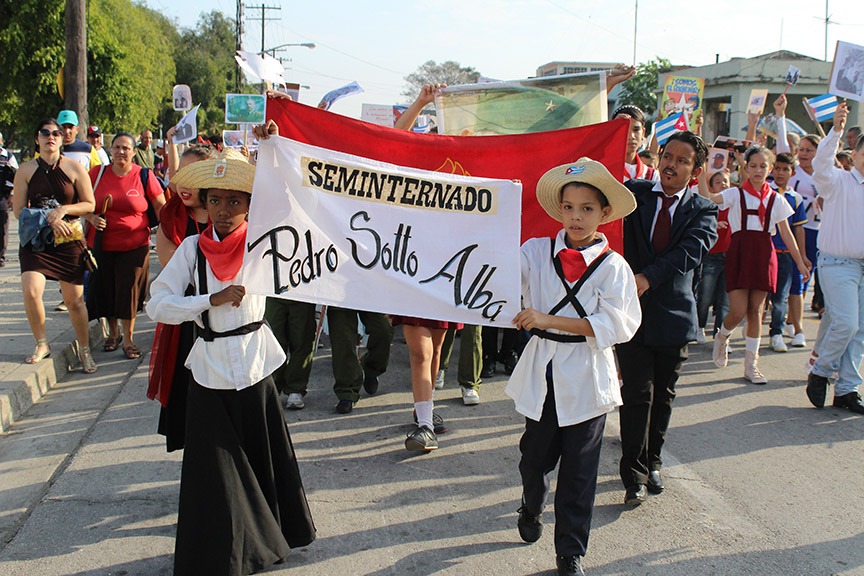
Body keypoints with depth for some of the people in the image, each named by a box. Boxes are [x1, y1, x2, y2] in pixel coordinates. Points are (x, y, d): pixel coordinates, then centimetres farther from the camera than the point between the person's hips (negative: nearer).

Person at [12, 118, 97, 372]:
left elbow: (89, 204, 2)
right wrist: (49, 221, -12)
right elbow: (19, 210, 2)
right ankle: (42, 344, 6)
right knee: (31, 292, -17)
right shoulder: (26, 170, 3)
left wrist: (63, 210, -15)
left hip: (70, 240, -1)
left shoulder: (74, 168, 1)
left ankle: (84, 349, 19)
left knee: (74, 300, 1)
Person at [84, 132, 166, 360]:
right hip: (101, 244, 2)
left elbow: (160, 207, 1)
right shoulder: (97, 173, 2)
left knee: (129, 292, 0)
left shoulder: (144, 176, -3)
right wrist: (92, 218, -9)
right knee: (105, 290, 10)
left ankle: (128, 339, 16)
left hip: (134, 245, -2)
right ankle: (113, 333, 33)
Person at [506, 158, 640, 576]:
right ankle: (532, 507, 47)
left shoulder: (613, 267, -5)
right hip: (541, 371, 2)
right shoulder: (537, 252, 2)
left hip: (586, 379, -2)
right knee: (535, 455, 13)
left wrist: (549, 320, -21)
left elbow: (614, 325, -15)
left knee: (579, 471, 6)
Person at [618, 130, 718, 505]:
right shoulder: (633, 193, 3)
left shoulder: (703, 211, 1)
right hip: (632, 309, -2)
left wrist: (647, 277, -29)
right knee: (637, 394, -4)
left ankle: (652, 461, 32)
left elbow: (691, 251, -16)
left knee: (663, 396, 14)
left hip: (673, 314, 2)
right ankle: (634, 474, 7)